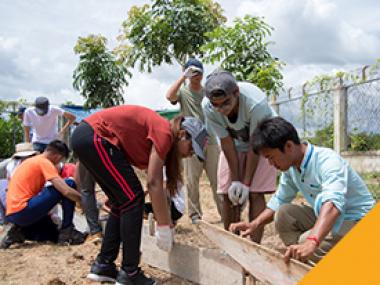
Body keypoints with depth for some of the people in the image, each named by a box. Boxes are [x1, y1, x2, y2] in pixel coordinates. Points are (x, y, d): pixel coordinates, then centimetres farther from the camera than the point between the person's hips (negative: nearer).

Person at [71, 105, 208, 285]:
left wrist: (165, 224, 21)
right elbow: (154, 183, -15)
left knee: (123, 202, 12)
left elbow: (155, 184, 19)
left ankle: (103, 266, 17)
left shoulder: (160, 134, 16)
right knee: (133, 198, -7)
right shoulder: (164, 133, -11)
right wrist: (164, 227, -10)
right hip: (94, 138, -10)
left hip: (85, 138, 10)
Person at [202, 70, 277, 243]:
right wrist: (235, 180, -19)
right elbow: (226, 142, -20)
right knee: (228, 194, -2)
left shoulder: (256, 103, -39)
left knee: (255, 194, -13)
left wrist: (246, 183, -23)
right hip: (234, 143, 3)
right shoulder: (208, 107, -29)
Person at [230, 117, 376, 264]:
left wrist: (312, 242, -58)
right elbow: (279, 201, 9)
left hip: (358, 219, -8)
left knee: (306, 241, -28)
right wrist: (254, 224, -6)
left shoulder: (328, 161, -28)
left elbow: (333, 204, -43)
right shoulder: (290, 168, -3)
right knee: (283, 213, -8)